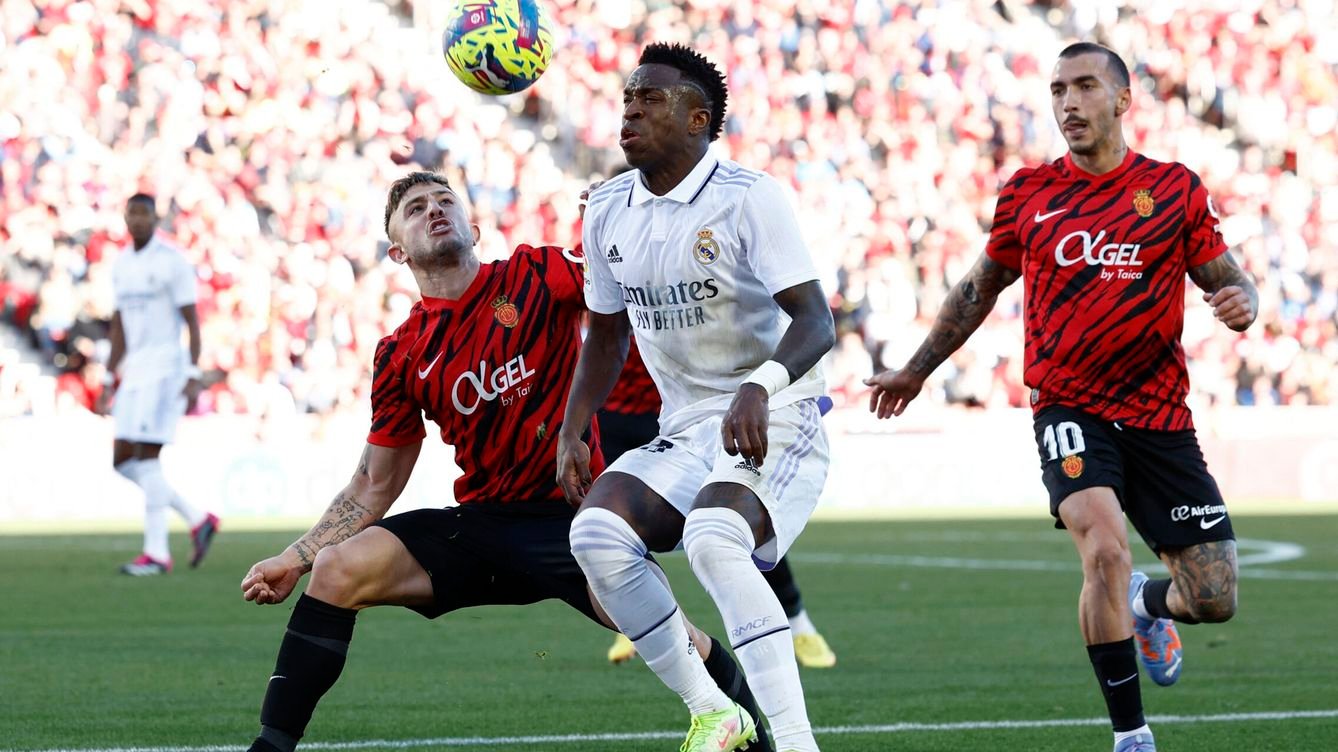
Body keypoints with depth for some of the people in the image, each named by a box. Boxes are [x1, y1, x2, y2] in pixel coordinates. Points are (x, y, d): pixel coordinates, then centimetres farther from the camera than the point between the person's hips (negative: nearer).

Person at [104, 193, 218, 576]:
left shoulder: (173, 261, -9)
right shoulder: (121, 265, 13)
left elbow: (192, 321, -10)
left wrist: (194, 377, -16)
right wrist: (110, 379, 16)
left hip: (167, 367, -8)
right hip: (136, 371, 8)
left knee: (147, 456, -12)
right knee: (123, 461, 3)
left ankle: (156, 552, -8)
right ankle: (197, 518, 15)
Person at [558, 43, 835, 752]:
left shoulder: (747, 198, -12)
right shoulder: (608, 209, 8)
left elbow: (815, 322, -19)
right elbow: (607, 332, 22)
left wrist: (760, 388, -37)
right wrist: (572, 432, 10)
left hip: (772, 424, -6)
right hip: (683, 434, 6)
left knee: (713, 539, -35)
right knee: (596, 532, -21)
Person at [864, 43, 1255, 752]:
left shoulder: (1175, 188, 3)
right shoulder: (1028, 193, 5)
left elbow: (1228, 280, 7)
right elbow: (980, 288, 20)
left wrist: (1240, 301, -18)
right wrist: (916, 369, 25)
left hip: (1160, 417, 1)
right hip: (1069, 407, -1)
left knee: (1214, 599, -2)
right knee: (1104, 548, -28)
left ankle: (1146, 605, 38)